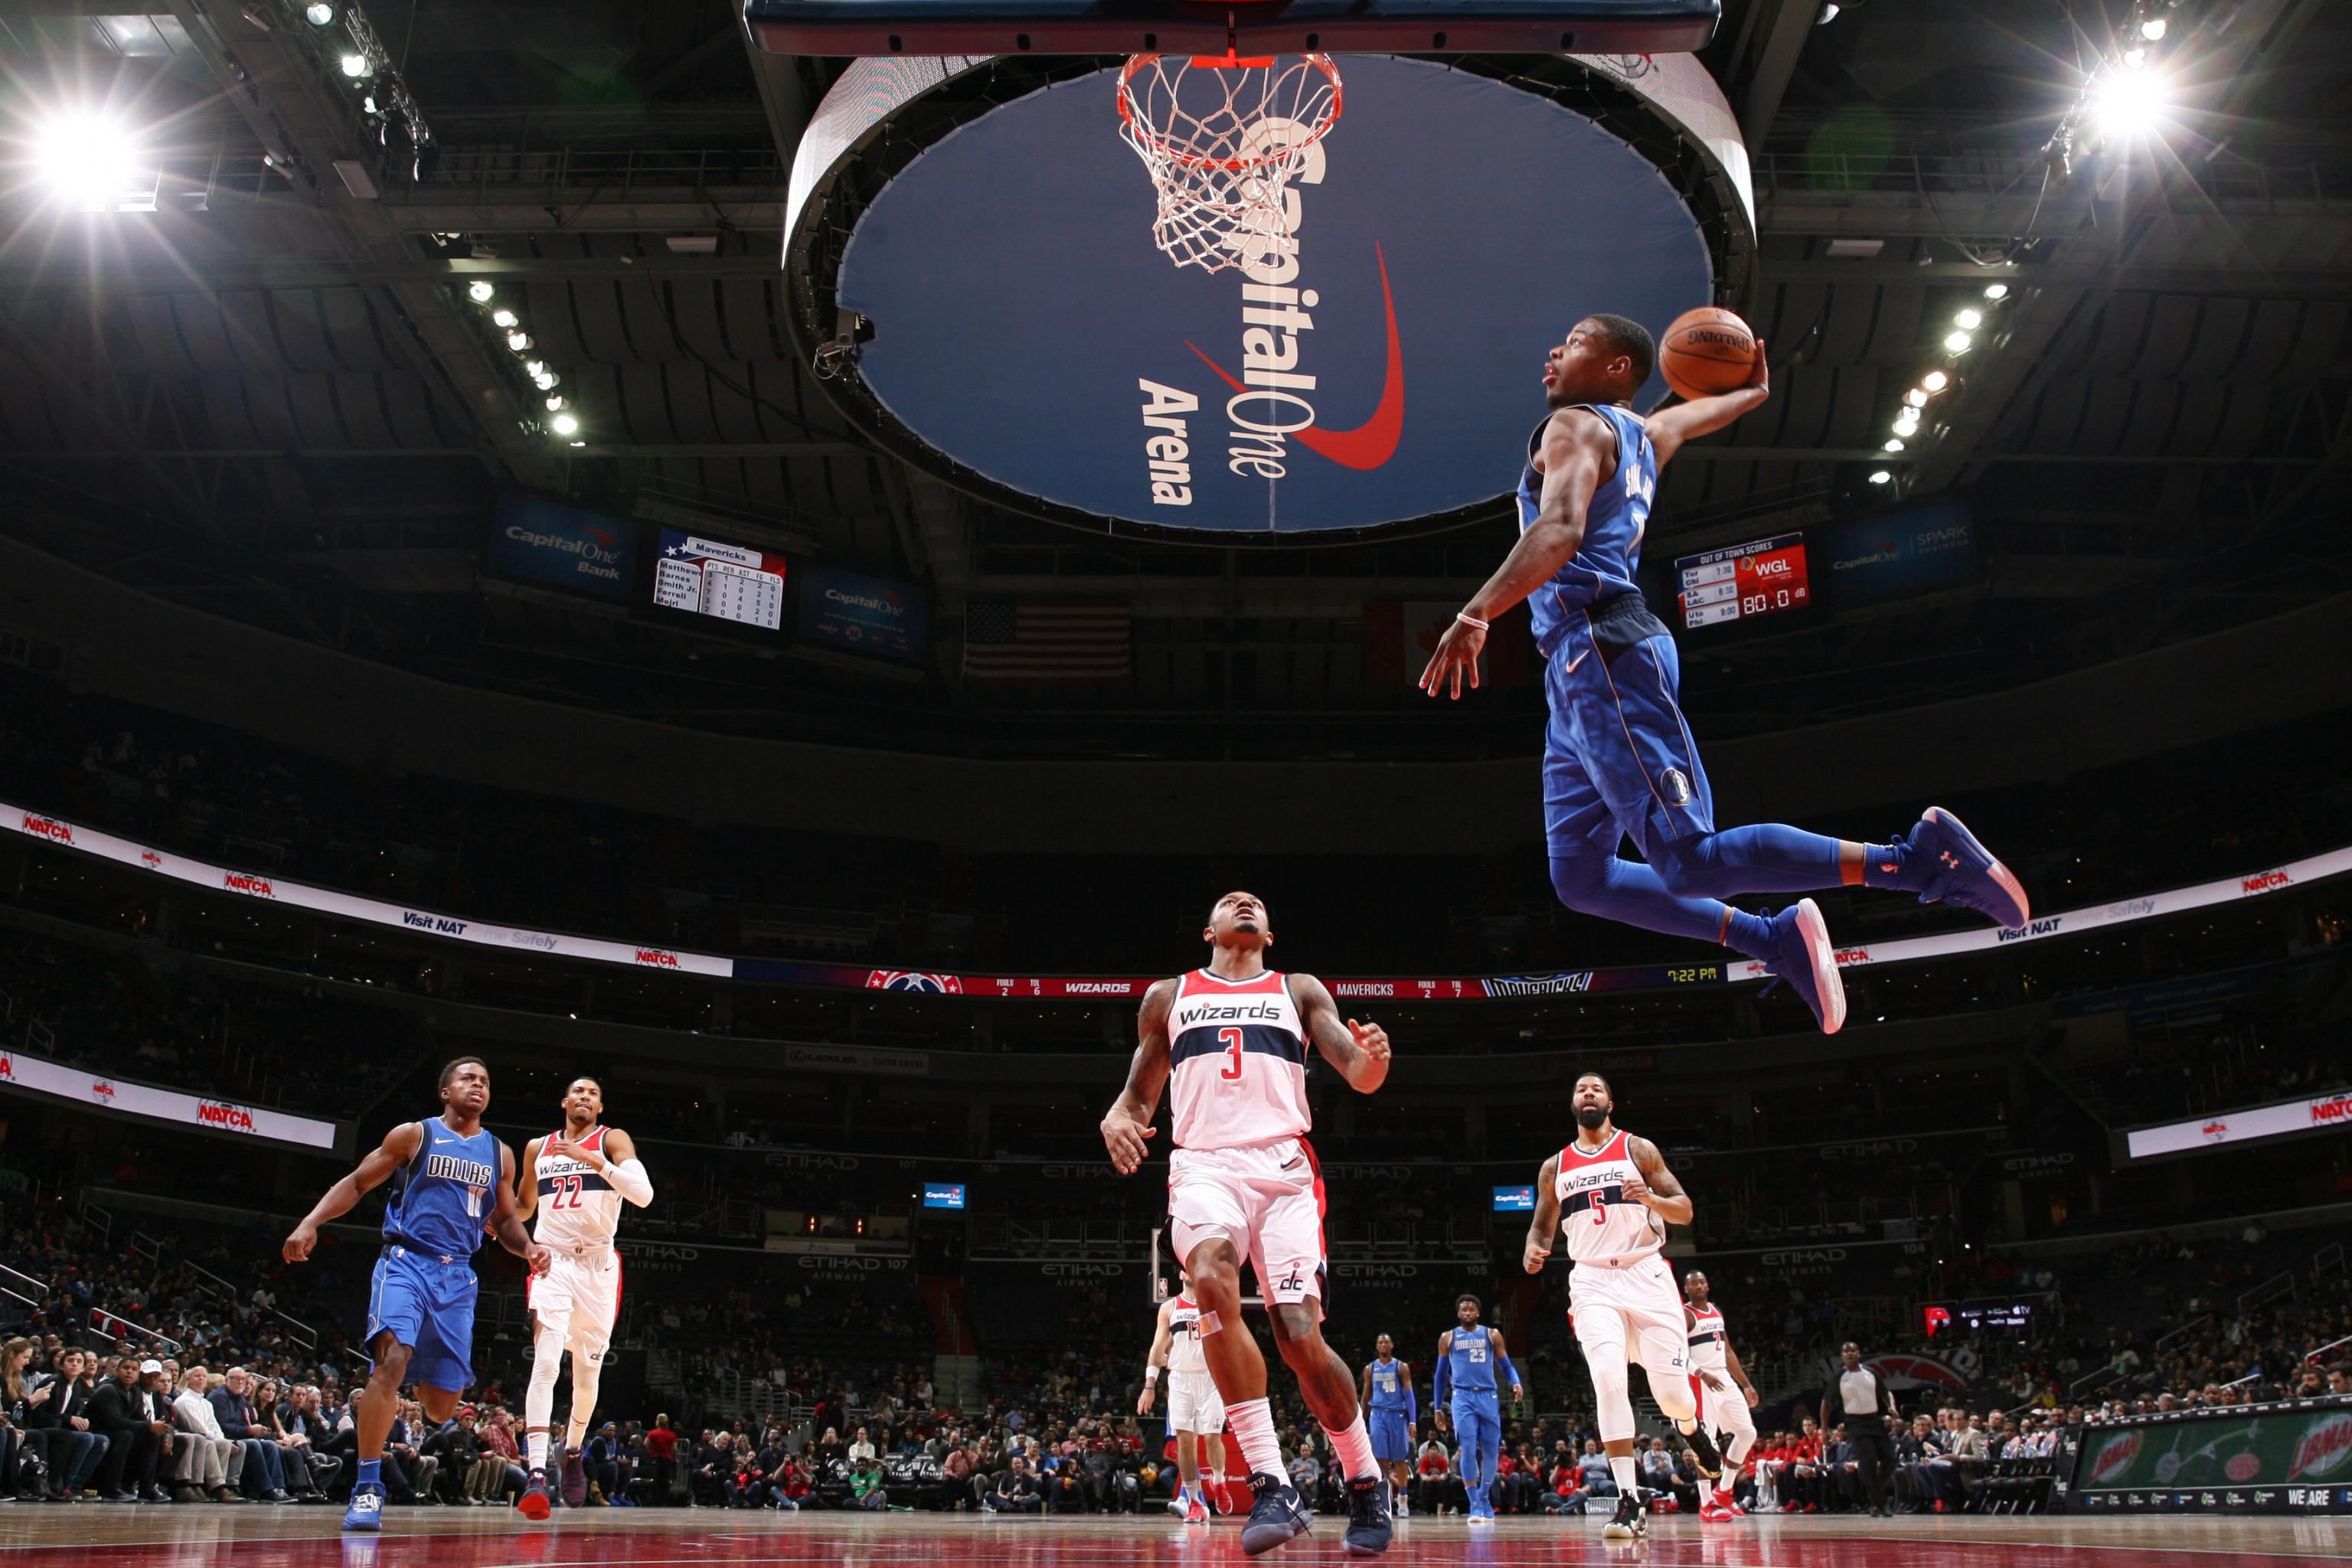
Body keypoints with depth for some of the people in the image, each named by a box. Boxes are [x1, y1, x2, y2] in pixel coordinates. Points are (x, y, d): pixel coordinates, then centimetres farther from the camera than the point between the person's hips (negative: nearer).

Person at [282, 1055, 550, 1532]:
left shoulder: (500, 1154, 14)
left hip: (458, 1276, 4)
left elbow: (505, 1220, 19)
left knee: (442, 1408, 5)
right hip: (406, 1261, -4)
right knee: (393, 1357, -29)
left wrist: (527, 1248, -2)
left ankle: (369, 1406, 37)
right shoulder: (414, 1135, 3)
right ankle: (367, 1489, -23)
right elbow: (357, 1182, 4)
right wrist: (311, 1222, -12)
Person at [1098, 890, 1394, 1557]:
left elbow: (1359, 1077, 8)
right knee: (1213, 1280, -32)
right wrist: (1117, 1120, -4)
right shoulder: (1168, 996, 20)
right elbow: (1140, 1094, 21)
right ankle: (1273, 1489, -30)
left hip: (1284, 1165, 0)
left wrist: (1372, 1058, -18)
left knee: (1300, 1336, -12)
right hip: (1204, 1164, 0)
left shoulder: (1300, 991, 18)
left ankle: (1366, 1485, 14)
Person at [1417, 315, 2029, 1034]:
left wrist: (1476, 613, -34)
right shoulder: (1643, 434, 24)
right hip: (1579, 670, 9)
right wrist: (1752, 391, 69)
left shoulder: (1574, 426, -3)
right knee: (1580, 877, 8)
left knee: (1689, 860, -16)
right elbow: (1697, 412, 46)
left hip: (1605, 656, -9)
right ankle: (1773, 939, 10)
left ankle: (1916, 855, -16)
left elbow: (1560, 530, -22)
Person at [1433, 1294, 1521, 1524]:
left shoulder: (1492, 1335, 10)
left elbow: (1506, 1366, 10)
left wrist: (1516, 1383, -11)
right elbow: (1441, 1374, 16)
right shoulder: (1448, 1338, 11)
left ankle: (1484, 1498, 24)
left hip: (1488, 1397, 1)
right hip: (1462, 1397, -1)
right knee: (1468, 1449, -15)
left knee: (1490, 1453, 3)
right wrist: (1437, 1407, 14)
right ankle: (1475, 1505, -12)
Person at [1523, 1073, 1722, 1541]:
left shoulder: (1639, 1150, 5)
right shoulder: (1555, 1167, 11)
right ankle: (1629, 1504, -15)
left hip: (1646, 1275, -1)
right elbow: (1542, 1226, 19)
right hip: (1593, 1282, 1)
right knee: (1609, 1381, -19)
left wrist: (1652, 1199, -20)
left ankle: (1690, 1427, 37)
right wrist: (1533, 1249, -5)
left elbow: (1684, 1211, 2)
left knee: (1671, 1389, -3)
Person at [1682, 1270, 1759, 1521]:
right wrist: (1702, 1374, -29)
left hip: (1724, 1378, 8)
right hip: (1701, 1382, -8)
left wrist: (1746, 1385, 17)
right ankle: (1707, 1505, -5)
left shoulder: (1716, 1312, 16)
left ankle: (1723, 1491, 18)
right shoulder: (1684, 1314, -8)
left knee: (1747, 1433, 7)